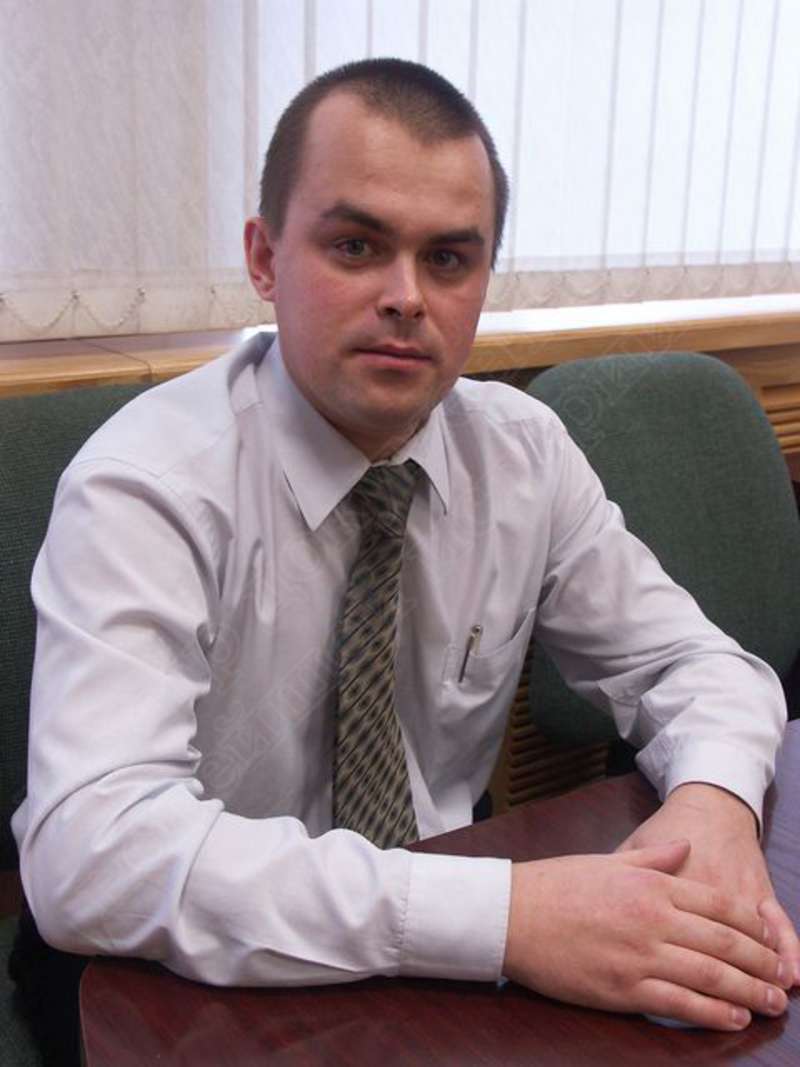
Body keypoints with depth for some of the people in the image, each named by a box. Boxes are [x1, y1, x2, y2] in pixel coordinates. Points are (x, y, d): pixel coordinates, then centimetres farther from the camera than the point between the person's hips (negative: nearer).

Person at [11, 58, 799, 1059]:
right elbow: (91, 854, -30)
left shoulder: (524, 451, -4)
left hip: (451, 979, 5)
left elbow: (694, 661, 2)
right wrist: (506, 914, -36)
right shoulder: (145, 487, -20)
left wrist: (713, 798, -20)